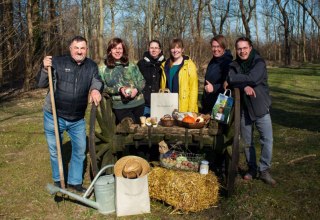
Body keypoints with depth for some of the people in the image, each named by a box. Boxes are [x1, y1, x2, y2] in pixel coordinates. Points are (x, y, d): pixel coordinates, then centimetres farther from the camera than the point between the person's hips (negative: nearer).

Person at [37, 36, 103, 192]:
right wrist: (45, 69, -25)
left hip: (77, 119, 3)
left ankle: (75, 181, 31)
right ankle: (58, 181, 34)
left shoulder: (91, 66, 1)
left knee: (80, 149, 12)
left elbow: (97, 80, -12)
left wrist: (96, 89, -35)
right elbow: (41, 84, -6)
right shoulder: (58, 62, -10)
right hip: (54, 116, -3)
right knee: (55, 150, 12)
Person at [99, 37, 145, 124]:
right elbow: (103, 88, -3)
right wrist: (119, 89, -17)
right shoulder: (104, 69, -1)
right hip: (120, 106, -3)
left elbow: (142, 81, 8)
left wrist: (137, 89, -13)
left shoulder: (132, 66, 6)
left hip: (138, 103, 3)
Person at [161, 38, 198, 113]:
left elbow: (193, 88, -5)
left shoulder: (189, 65, -1)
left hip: (184, 108, -4)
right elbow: (162, 87, 14)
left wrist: (191, 109, -10)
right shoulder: (165, 65, 12)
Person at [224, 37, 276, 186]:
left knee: (267, 140, -7)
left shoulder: (259, 62, -7)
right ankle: (252, 169, 27)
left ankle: (264, 170, 7)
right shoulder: (234, 65, 4)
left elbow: (253, 78, -24)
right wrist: (244, 86, -29)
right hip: (243, 109, 3)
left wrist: (232, 79, -16)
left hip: (261, 107, -3)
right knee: (247, 142, 11)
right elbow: (229, 82, -12)